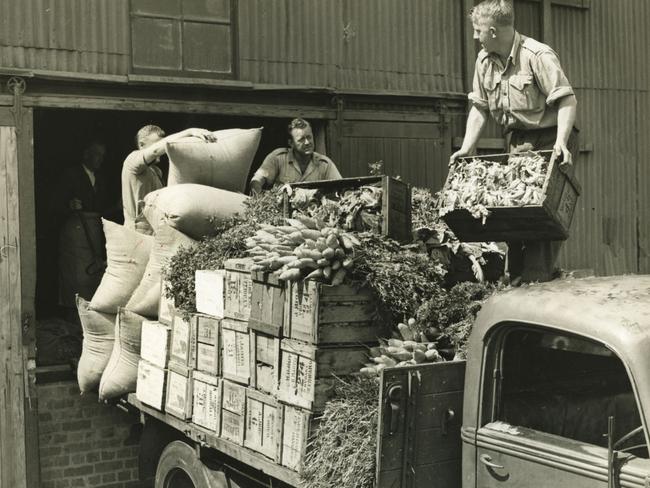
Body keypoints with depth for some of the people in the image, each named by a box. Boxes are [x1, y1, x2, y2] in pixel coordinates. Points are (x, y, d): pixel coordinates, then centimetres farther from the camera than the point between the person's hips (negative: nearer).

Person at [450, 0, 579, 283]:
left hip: (550, 141, -7)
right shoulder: (484, 60, 3)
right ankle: (515, 280, 13)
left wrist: (561, 142, -34)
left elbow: (567, 100, -22)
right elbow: (480, 107, 9)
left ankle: (536, 280, -12)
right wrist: (467, 147, -1)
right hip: (519, 143, 7)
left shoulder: (538, 56, -18)